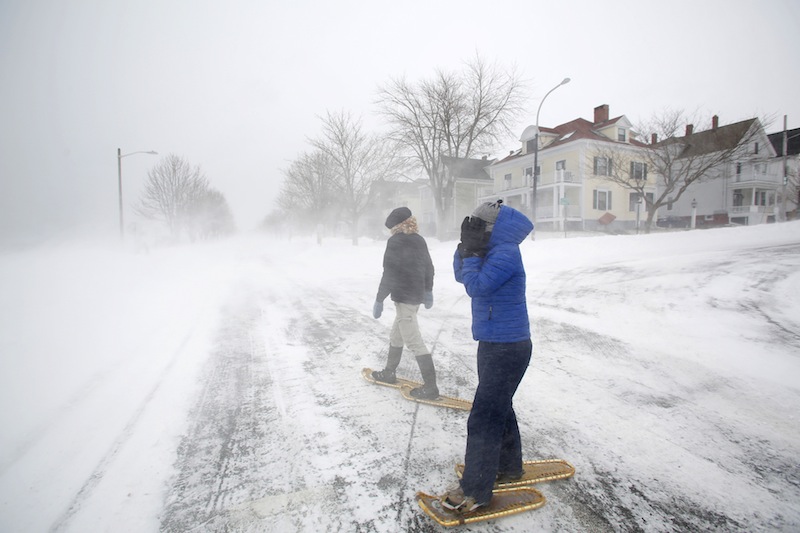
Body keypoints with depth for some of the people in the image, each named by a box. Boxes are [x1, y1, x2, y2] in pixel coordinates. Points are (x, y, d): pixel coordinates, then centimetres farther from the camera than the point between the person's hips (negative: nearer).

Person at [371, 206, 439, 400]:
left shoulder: (395, 242, -15)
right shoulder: (420, 240, 10)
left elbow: (389, 274, -18)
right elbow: (428, 267, 17)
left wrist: (379, 299, -12)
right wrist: (428, 291, 27)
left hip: (404, 298, -9)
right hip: (417, 295, 9)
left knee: (414, 342, -5)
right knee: (396, 336, 22)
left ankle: (430, 386, -1)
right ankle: (389, 372, 36)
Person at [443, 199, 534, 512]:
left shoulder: (506, 254, -19)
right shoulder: (494, 252, 10)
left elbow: (476, 285, -24)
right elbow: (461, 275, 13)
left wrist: (471, 253, -13)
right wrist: (467, 249, -1)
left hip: (507, 348, -11)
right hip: (495, 343, 11)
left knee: (484, 418, -4)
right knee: (499, 408, 24)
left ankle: (475, 491, 9)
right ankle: (509, 465, 43)